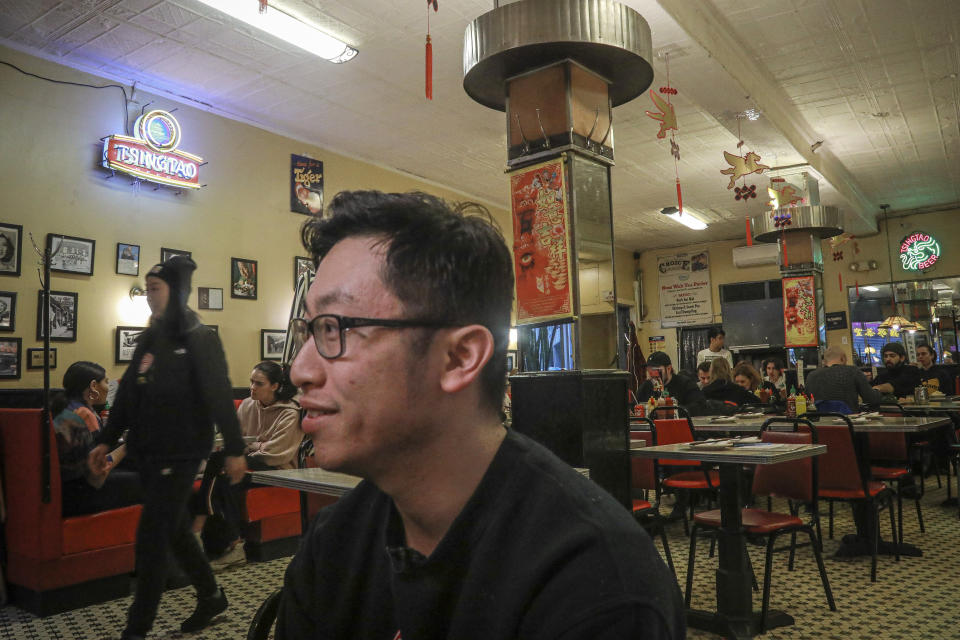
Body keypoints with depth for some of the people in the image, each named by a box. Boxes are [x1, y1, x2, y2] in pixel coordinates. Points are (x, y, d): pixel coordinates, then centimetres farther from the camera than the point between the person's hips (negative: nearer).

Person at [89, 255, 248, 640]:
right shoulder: (150, 339, 11)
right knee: (175, 531, 16)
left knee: (150, 540, -3)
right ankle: (212, 598, 33)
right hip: (149, 453, 8)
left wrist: (234, 450, -18)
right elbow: (127, 393, 15)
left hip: (179, 455, -8)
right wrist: (107, 440, 14)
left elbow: (220, 396, -15)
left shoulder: (198, 339, -11)